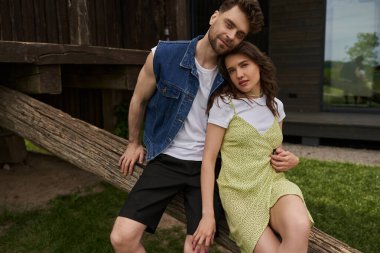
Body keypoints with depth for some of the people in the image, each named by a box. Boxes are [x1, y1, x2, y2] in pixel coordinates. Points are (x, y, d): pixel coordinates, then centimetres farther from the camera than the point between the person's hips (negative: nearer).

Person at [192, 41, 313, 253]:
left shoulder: (276, 106, 9)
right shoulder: (224, 104, -5)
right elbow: (208, 160, -9)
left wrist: (291, 159, -1)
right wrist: (207, 214, -14)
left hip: (274, 184, 3)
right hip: (239, 192, -3)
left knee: (299, 228, -31)